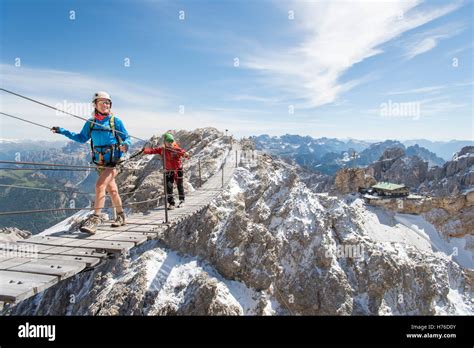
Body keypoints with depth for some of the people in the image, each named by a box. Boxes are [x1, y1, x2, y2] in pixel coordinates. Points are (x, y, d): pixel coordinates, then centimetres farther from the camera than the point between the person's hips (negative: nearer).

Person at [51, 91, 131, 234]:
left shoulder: (115, 121, -5)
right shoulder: (90, 123, 7)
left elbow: (127, 138, -2)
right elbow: (82, 138, 18)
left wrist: (125, 145, -25)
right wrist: (62, 131, 13)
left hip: (113, 161, -5)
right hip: (100, 162, 5)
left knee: (100, 185, -19)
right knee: (112, 189, 12)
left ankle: (95, 218, -17)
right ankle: (121, 216, 27)